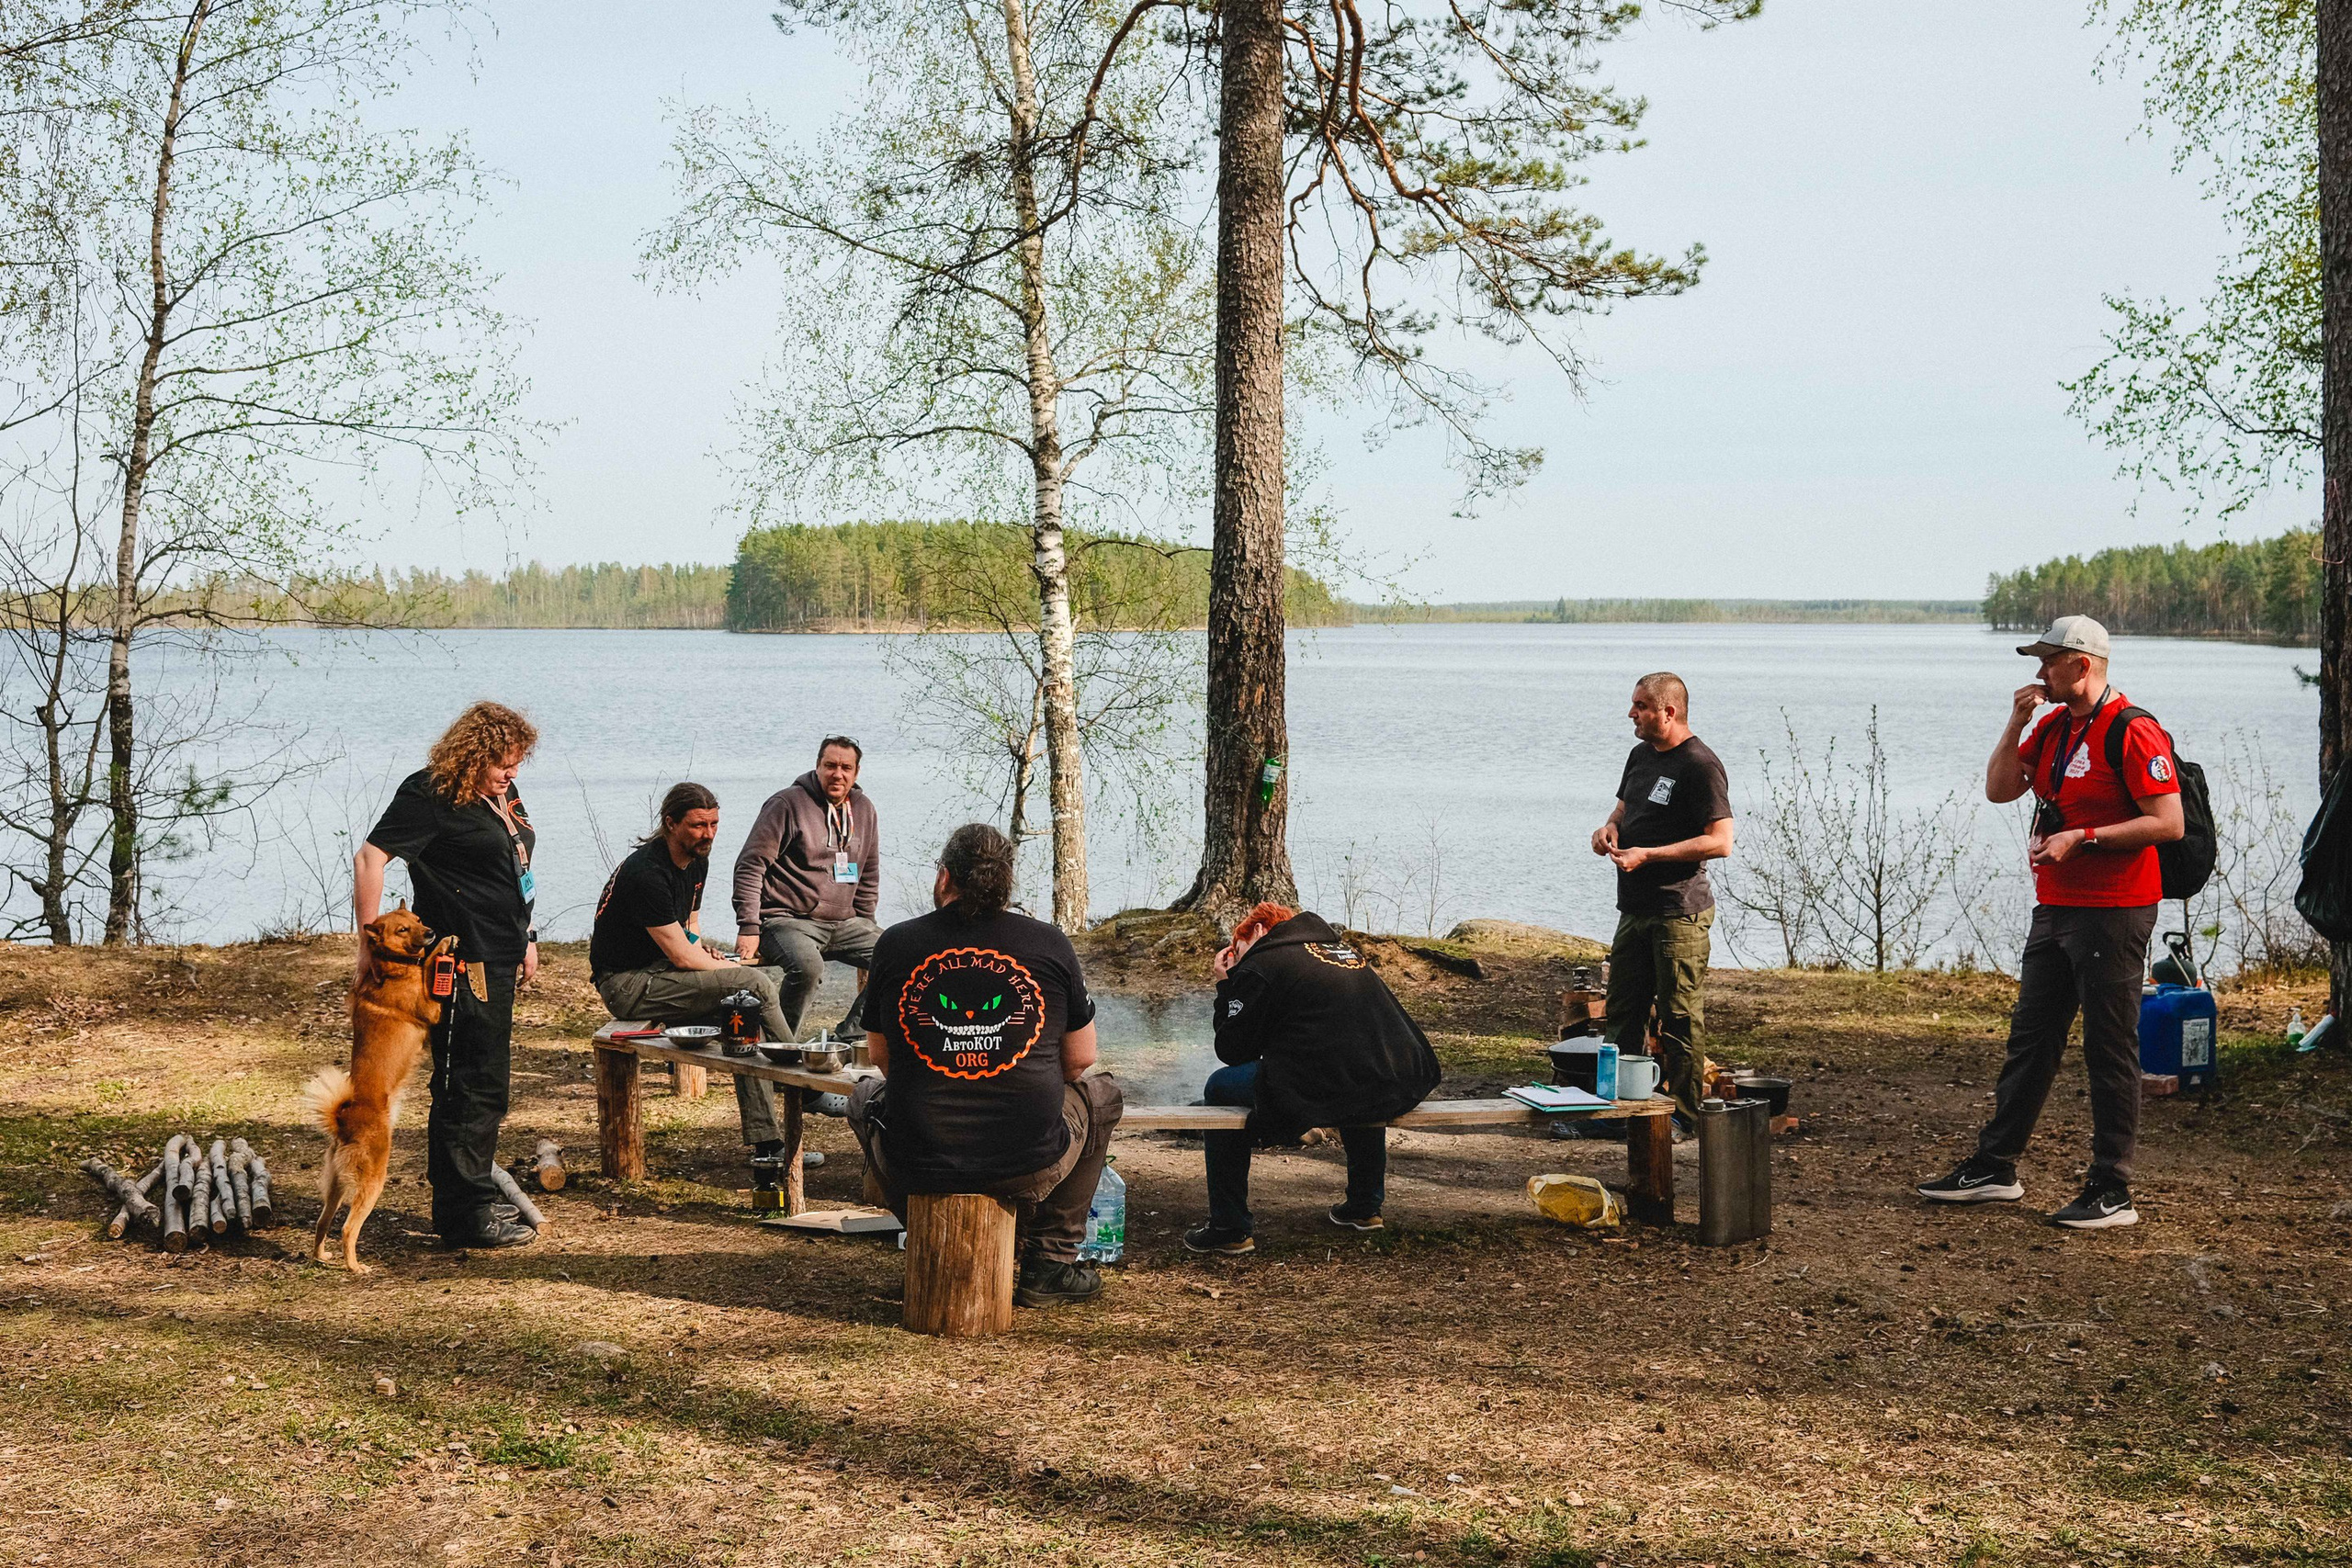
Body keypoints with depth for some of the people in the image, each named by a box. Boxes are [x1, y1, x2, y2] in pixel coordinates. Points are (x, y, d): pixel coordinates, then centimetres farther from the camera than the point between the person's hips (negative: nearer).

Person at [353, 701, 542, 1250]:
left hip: (496, 962, 10)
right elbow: (369, 858, -21)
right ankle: (469, 1215, -2)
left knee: (484, 1084, 16)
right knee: (469, 1086, -7)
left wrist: (525, 938, 21)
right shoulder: (429, 795, -14)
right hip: (460, 963, -10)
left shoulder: (502, 794, 13)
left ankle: (464, 1199, 26)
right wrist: (368, 945, -24)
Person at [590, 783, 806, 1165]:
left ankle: (767, 1142, -10)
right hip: (628, 983, -10)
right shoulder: (647, 872, -22)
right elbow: (681, 956, -22)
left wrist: (701, 953, 2)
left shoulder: (696, 861, 8)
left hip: (662, 972, 10)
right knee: (754, 984, -23)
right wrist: (736, 968, -7)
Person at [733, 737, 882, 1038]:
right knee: (807, 966, -37)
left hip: (843, 924, 7)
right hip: (787, 920, -6)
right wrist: (749, 927, -14)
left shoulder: (863, 810, 13)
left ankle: (847, 1037, -4)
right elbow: (750, 865, -8)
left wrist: (865, 929, 20)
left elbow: (868, 877, 25)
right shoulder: (788, 803, -6)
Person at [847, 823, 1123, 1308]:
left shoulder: (896, 943, -1)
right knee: (1102, 1093, 31)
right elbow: (1080, 1058, 8)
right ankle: (1049, 1264, 27)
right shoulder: (1049, 944, -2)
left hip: (917, 1165, 1)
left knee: (866, 1095, 35)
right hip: (1031, 1168, -1)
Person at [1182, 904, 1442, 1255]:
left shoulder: (1260, 965, 3)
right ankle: (1366, 1206, 46)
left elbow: (1232, 1051, 7)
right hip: (1399, 1089, 7)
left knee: (1220, 1089, 16)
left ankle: (1230, 1228, 15)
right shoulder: (1343, 948, 26)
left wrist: (1225, 986, 19)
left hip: (1324, 1094, -7)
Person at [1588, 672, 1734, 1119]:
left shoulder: (1700, 765, -14)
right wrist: (1610, 828, 3)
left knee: (1681, 1018, -3)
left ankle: (1685, 1112, 3)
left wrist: (1647, 855, -20)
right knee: (1621, 1013, 12)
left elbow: (1720, 842, -19)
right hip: (1635, 909, 9)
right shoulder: (1641, 755, 14)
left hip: (1680, 913, -9)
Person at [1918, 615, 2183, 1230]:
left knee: (2110, 1052, -3)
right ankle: (1994, 1167, 23)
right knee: (2030, 1039, 14)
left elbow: (2168, 822, -18)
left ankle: (2111, 1193, 2)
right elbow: (2000, 789, 13)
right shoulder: (2051, 726, 13)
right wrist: (2016, 722, 1)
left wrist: (2082, 838, -20)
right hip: (2055, 908, 9)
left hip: (2113, 913, -9)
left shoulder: (2133, 732, -14)